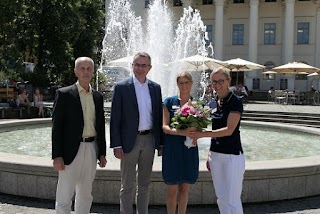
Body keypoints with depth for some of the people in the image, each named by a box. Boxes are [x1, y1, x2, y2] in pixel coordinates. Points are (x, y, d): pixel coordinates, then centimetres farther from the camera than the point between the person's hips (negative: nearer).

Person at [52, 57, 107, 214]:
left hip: (92, 150, 5)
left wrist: (102, 153, 11)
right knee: (64, 197, -1)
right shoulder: (64, 94, -5)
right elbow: (56, 126, -8)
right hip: (71, 151, -5)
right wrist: (57, 156, -12)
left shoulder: (98, 96, 10)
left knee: (85, 195, 15)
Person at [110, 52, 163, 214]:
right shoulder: (121, 87, -5)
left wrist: (160, 143, 7)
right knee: (127, 186, 6)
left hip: (149, 140, 4)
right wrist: (116, 145, -12)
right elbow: (115, 119, -7)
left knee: (144, 184, 15)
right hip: (129, 141, -4)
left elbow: (159, 116, 10)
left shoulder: (155, 88, 7)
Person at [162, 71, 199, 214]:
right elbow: (164, 127, -6)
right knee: (172, 190, 3)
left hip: (189, 150, 3)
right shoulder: (169, 102, 0)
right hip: (172, 149, -2)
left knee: (185, 189, 11)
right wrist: (180, 132, -25)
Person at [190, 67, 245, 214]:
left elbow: (229, 130, -19)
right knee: (221, 198, 14)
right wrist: (210, 154, 14)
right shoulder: (215, 102, 10)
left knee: (232, 200, -2)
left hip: (232, 155, -7)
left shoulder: (235, 102, -11)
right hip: (216, 155, 7)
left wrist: (202, 134, -22)